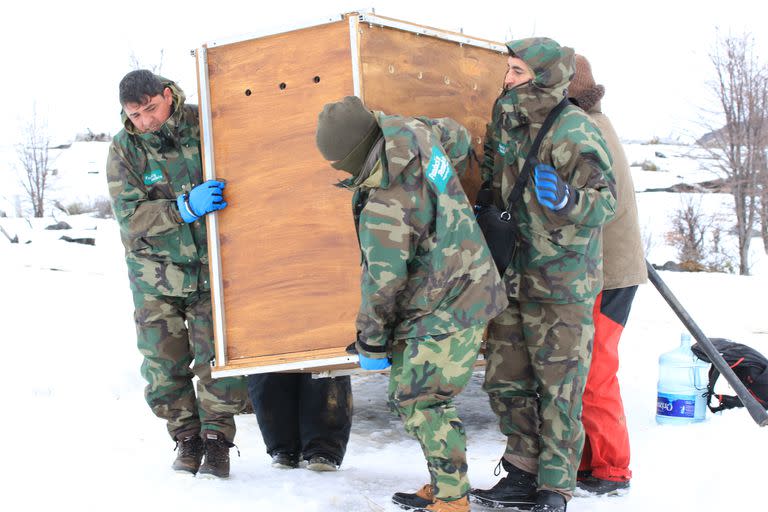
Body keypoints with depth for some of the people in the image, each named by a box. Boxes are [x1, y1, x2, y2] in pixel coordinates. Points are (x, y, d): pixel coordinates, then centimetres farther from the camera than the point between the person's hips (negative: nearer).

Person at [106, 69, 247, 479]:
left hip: (210, 268, 0)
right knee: (164, 363, 2)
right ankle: (187, 438, 21)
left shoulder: (205, 125, -7)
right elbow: (130, 216, -18)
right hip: (156, 273, 1)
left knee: (217, 359, -6)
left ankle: (217, 440, 11)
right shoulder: (124, 149, -8)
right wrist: (186, 208, -32)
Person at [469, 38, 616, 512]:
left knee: (559, 385, -1)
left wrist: (567, 201, -34)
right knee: (505, 380, 12)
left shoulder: (574, 130, -15)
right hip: (513, 275, 8)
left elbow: (606, 201, -17)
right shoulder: (507, 121, 8)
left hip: (562, 280, -8)